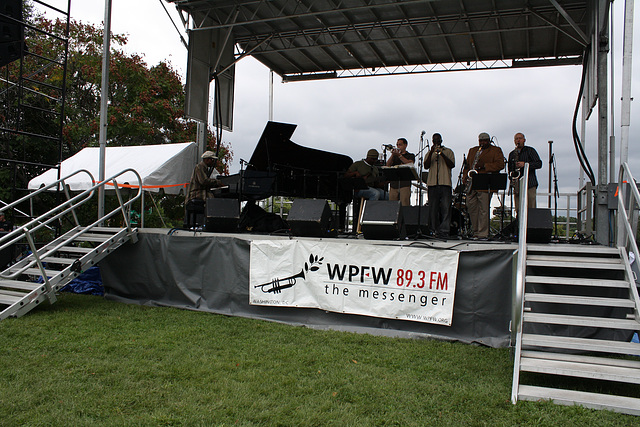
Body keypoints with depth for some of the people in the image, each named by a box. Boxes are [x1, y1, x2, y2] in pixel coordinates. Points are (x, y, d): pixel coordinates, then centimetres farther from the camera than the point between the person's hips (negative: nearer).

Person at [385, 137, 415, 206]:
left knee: (405, 205, -12)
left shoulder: (410, 156, 13)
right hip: (394, 184, 4)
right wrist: (392, 155, -5)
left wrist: (399, 155, -9)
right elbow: (388, 165, 6)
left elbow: (410, 164, -9)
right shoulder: (394, 156, 23)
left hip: (405, 184, -3)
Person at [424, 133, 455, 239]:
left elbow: (452, 165, 1)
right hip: (432, 183, 2)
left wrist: (442, 154, -8)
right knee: (433, 208, -1)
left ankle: (444, 231, -13)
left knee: (446, 208, -10)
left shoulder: (448, 151, 15)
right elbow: (426, 166, 4)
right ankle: (433, 231, 3)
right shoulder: (429, 153, 21)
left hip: (445, 183, -2)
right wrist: (431, 153, -6)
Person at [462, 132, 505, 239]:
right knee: (471, 207, 4)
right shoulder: (472, 150, 24)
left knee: (483, 209, -8)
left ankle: (483, 233, -6)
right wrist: (465, 179, 8)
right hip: (471, 184, 6)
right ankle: (475, 231, 13)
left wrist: (484, 166, -15)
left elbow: (500, 164, -6)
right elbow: (467, 165, 23)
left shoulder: (496, 150, 7)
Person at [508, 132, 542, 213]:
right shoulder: (512, 154, 20)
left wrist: (525, 164, -16)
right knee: (518, 210, 1)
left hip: (530, 184, -4)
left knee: (531, 209, -9)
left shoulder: (530, 150, 7)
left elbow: (539, 164, -2)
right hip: (517, 185, 4)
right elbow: (510, 169, 24)